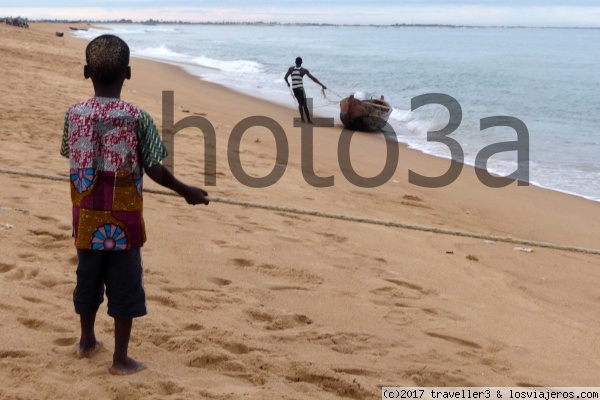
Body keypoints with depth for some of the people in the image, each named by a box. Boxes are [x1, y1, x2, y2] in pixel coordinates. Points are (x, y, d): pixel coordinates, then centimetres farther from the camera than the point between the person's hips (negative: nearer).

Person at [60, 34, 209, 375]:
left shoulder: (74, 114, -5)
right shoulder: (137, 118, -15)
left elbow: (72, 156, 7)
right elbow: (154, 169, -12)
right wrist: (187, 191, 2)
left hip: (87, 218, 4)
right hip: (123, 220, -4)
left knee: (88, 279, 20)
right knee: (125, 287, 7)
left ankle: (87, 341, 38)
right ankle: (121, 359, 13)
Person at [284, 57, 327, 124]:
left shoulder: (291, 69, 3)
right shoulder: (304, 70, -4)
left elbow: (285, 77, 2)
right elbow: (313, 78, -4)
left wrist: (287, 83, 25)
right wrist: (322, 85, -1)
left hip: (294, 88, 3)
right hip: (300, 88, -3)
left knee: (300, 103, 19)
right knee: (304, 104, 3)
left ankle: (302, 118, 8)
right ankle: (309, 120, 2)